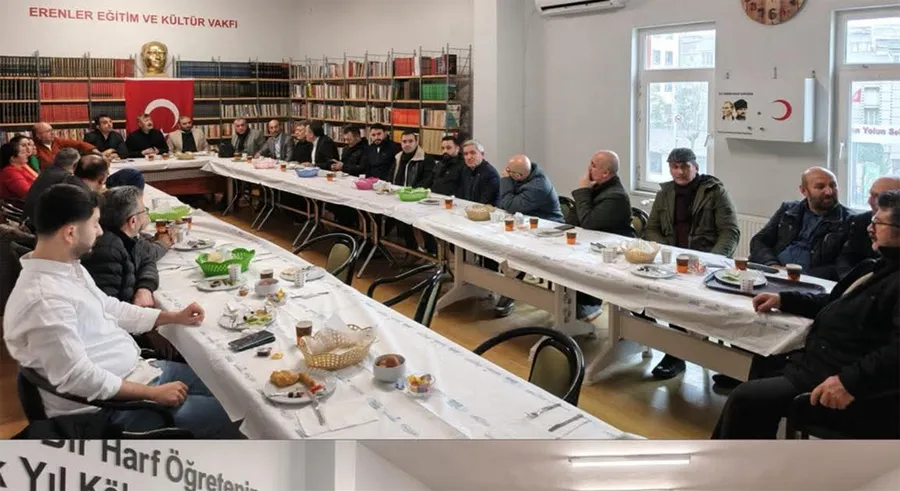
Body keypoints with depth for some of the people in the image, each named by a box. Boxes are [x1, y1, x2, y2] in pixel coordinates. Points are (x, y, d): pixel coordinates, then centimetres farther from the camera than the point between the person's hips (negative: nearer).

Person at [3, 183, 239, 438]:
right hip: (111, 407, -10)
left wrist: (174, 317, 13)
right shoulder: (44, 300, -29)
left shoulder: (68, 267, 3)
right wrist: (153, 393, -22)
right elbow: (78, 378, -29)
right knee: (224, 416, -8)